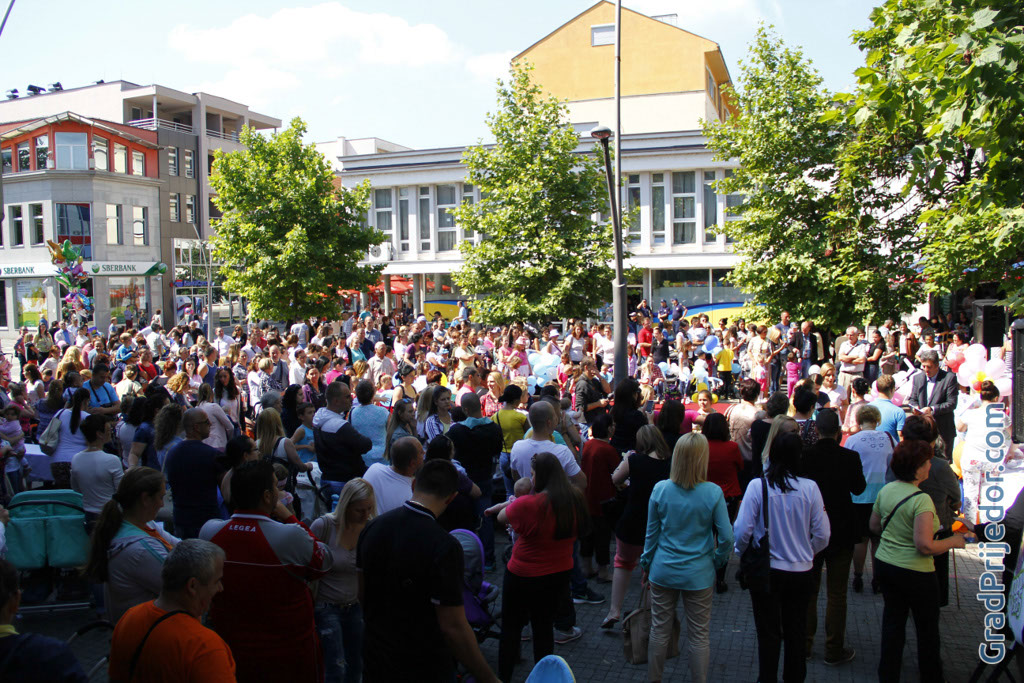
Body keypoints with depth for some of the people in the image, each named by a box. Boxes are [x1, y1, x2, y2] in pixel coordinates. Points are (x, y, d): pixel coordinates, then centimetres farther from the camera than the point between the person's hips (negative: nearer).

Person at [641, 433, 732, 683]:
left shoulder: (660, 489, -9)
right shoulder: (713, 492, -15)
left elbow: (651, 533, 0)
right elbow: (726, 537, -12)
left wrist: (646, 563, 13)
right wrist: (718, 562, 7)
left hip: (663, 571, 2)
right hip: (699, 575, -2)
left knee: (659, 631, 16)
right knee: (699, 636, 12)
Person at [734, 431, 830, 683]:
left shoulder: (758, 486, -17)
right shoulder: (810, 488, -12)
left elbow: (742, 530, -16)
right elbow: (823, 535, -6)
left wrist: (742, 552, 4)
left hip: (765, 570, -2)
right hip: (801, 571, 2)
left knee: (768, 634, 14)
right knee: (796, 633, 20)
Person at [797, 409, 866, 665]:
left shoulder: (804, 456, -12)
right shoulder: (850, 457, -14)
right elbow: (859, 488, 1)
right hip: (840, 533, -2)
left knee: (809, 589, 15)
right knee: (837, 593, 7)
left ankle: (804, 643, 24)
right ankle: (834, 650, 13)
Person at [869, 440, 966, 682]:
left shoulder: (886, 490, -1)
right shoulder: (921, 499, -24)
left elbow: (874, 526, 11)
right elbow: (925, 546, -26)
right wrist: (953, 541, -11)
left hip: (884, 563, 7)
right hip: (914, 572, -7)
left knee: (893, 622, 18)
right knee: (927, 627, 15)